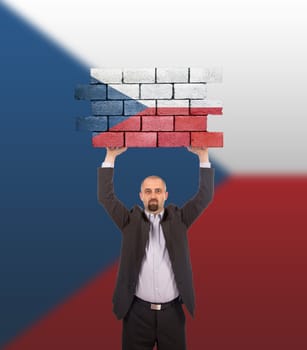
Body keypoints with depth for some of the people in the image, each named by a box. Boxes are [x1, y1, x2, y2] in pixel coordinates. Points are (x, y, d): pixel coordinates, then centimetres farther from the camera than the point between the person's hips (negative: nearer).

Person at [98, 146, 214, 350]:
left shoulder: (178, 219, 4)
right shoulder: (131, 220, 2)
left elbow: (205, 196, -3)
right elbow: (106, 197, -6)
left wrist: (203, 156, -8)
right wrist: (111, 157, -10)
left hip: (172, 310, 1)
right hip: (138, 311, 0)